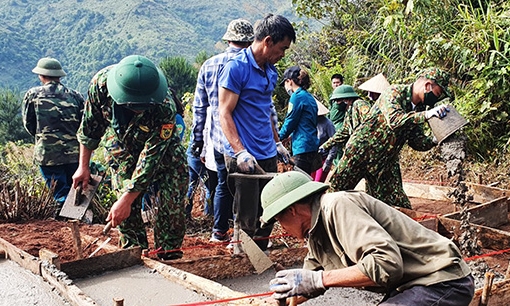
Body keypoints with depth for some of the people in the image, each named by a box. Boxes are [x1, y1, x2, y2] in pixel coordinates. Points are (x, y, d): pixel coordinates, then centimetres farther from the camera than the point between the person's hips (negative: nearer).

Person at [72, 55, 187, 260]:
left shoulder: (165, 107, -41)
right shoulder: (101, 83, -31)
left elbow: (151, 156, -35)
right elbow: (90, 126, -12)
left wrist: (126, 199, -34)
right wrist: (83, 166, -6)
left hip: (161, 145, -2)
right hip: (122, 146, 2)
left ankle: (168, 254, 0)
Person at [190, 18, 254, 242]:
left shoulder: (209, 65, 4)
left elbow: (199, 106, 7)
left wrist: (197, 138, 14)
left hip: (219, 139, 5)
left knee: (223, 185, 18)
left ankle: (220, 230, 24)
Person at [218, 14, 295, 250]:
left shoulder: (271, 71, 13)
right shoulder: (236, 67, -11)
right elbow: (225, 113, -14)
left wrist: (277, 142, 22)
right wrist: (240, 152, -24)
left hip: (268, 155, 8)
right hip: (244, 158, -7)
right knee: (247, 220, 0)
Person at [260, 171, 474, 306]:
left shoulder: (338, 206, -21)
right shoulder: (316, 235, 9)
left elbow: (387, 263, -31)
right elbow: (311, 286, 24)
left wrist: (318, 279, -28)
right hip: (412, 286, 10)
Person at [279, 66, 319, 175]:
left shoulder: (297, 96, -10)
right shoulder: (309, 97, 17)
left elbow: (290, 122, -8)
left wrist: (279, 137, 7)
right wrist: (291, 135, 23)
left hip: (302, 146, -9)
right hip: (312, 145, 9)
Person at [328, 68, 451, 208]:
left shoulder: (419, 109, 6)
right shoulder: (394, 93, -16)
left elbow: (417, 142, 7)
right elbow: (394, 120, -35)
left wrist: (435, 140, -11)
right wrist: (426, 115, -44)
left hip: (386, 163, 7)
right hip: (360, 153, -6)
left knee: (400, 206, 1)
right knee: (334, 191, 2)